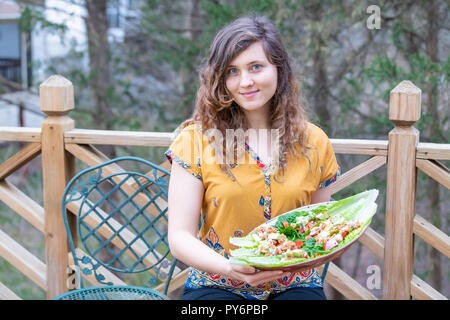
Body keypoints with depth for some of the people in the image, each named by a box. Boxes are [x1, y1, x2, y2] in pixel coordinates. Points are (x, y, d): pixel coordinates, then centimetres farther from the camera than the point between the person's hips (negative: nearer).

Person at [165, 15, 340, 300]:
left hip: (294, 285, 2)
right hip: (216, 285, -1)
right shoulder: (196, 140, -3)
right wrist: (231, 269, -23)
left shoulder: (313, 142, 5)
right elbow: (180, 237, -6)